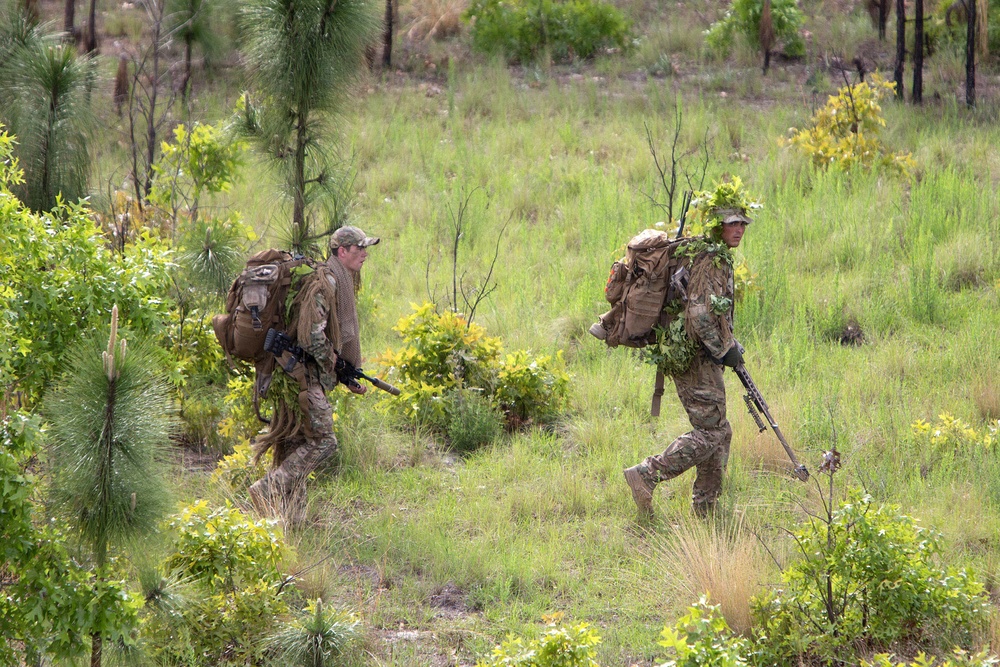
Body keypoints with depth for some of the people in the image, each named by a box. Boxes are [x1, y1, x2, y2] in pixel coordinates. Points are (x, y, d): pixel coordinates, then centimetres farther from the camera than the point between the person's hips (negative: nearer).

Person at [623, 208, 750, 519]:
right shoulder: (711, 260, -16)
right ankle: (646, 476, -12)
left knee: (720, 433, 12)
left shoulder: (718, 258, 17)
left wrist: (728, 345, 21)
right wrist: (724, 350, -17)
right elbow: (700, 312, -25)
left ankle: (705, 509, 14)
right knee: (710, 432, -11)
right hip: (697, 358, -11)